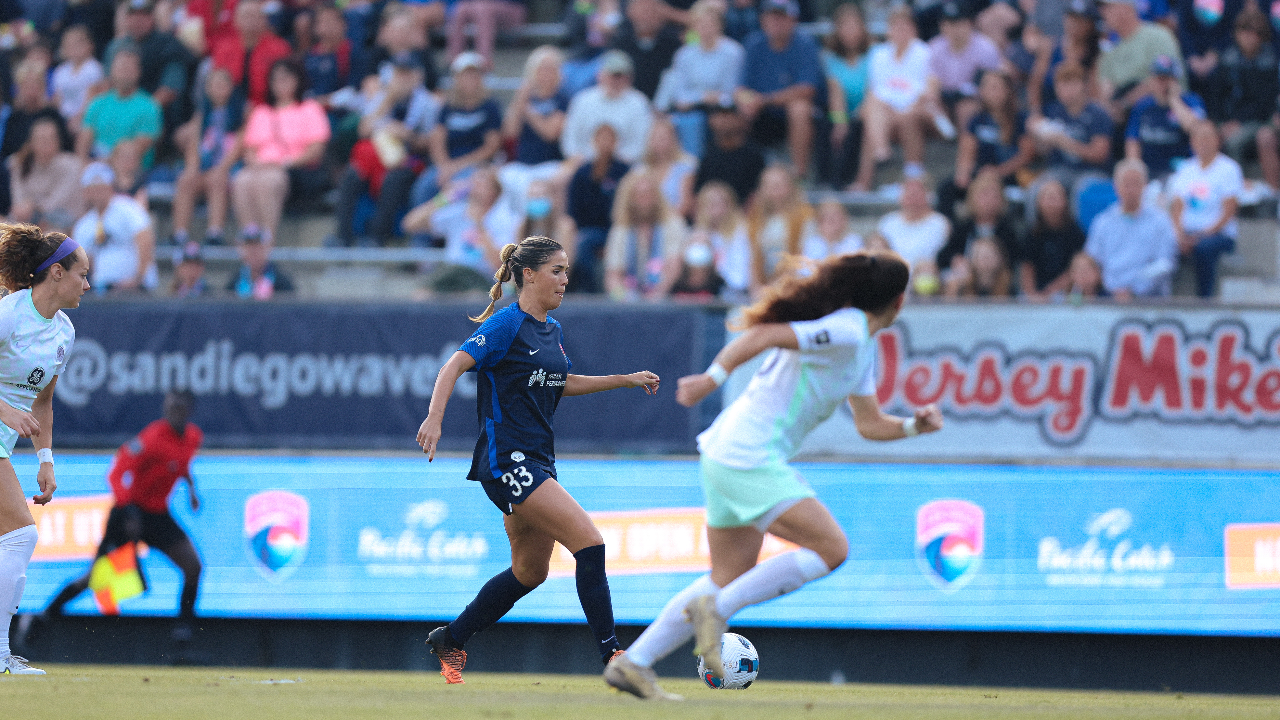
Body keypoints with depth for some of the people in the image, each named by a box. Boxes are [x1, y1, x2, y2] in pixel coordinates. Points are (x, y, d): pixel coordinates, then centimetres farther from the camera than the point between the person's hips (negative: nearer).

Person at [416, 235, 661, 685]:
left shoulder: (553, 331, 14)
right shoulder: (507, 325, -11)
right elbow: (455, 365, -19)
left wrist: (627, 380, 26)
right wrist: (435, 417, -35)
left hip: (538, 461, 10)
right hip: (506, 459, -10)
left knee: (530, 572, 16)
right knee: (589, 542, -18)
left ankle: (450, 642, 29)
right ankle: (611, 654, -14)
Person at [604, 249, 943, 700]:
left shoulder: (863, 345, 16)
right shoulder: (845, 332, -16)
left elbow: (868, 424, 21)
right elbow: (763, 335, -24)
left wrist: (913, 425, 6)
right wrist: (714, 377, -31)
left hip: (730, 458, 10)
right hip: (749, 458, -10)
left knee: (730, 580, 15)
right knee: (830, 548, -14)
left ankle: (633, 663, 15)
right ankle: (716, 610, -13)